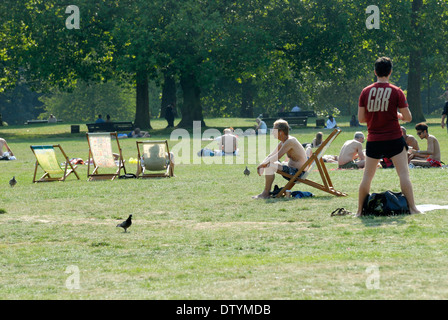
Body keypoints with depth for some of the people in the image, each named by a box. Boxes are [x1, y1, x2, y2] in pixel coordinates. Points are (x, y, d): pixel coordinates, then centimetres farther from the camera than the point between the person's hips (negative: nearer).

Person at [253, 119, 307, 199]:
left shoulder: (290, 141, -20)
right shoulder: (283, 143, 11)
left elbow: (277, 157, -26)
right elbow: (271, 156, 14)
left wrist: (263, 164, -17)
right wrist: (261, 165, -2)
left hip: (298, 172, -10)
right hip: (291, 167, 10)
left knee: (269, 166, -22)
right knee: (268, 164, 15)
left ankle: (265, 193, -16)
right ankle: (268, 190, 13)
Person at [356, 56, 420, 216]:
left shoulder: (365, 92, 0)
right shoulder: (396, 92, -6)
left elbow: (361, 119, 3)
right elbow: (408, 117, -4)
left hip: (373, 140, 2)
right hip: (394, 139, -2)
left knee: (367, 176, 11)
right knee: (404, 173, -1)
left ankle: (360, 211, 12)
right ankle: (412, 208, -6)